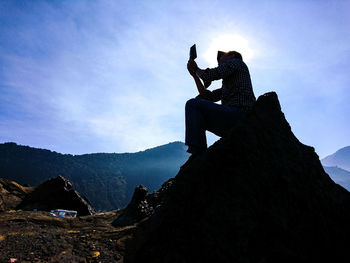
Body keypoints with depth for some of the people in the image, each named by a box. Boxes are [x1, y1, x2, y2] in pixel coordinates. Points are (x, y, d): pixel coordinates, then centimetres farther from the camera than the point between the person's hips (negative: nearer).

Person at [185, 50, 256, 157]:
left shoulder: (236, 62, 11)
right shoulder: (226, 86, 34)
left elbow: (210, 75, -4)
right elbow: (206, 96, 25)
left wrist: (197, 70, 18)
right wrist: (194, 74, 26)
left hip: (240, 113, -10)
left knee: (193, 104, -16)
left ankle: (197, 155, -27)